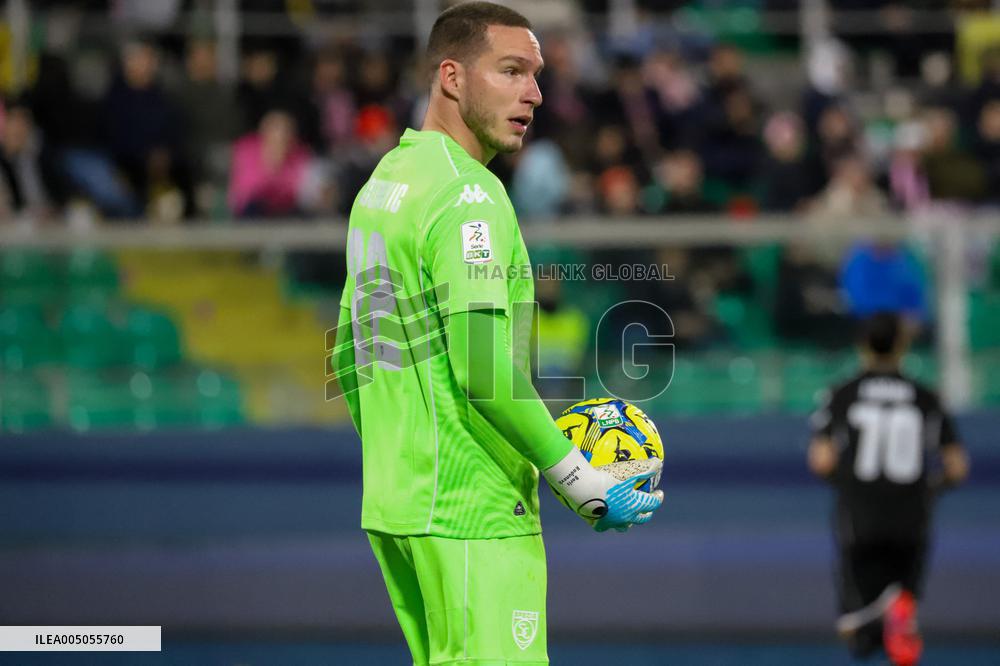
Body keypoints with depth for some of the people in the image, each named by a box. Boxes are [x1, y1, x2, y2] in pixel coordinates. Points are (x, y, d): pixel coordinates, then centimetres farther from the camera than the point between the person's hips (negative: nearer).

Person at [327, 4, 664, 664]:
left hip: (391, 505, 10)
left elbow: (349, 356, 21)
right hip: (472, 520, -10)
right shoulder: (468, 194, -14)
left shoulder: (382, 182, 15)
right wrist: (580, 481, -15)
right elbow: (485, 374, -22)